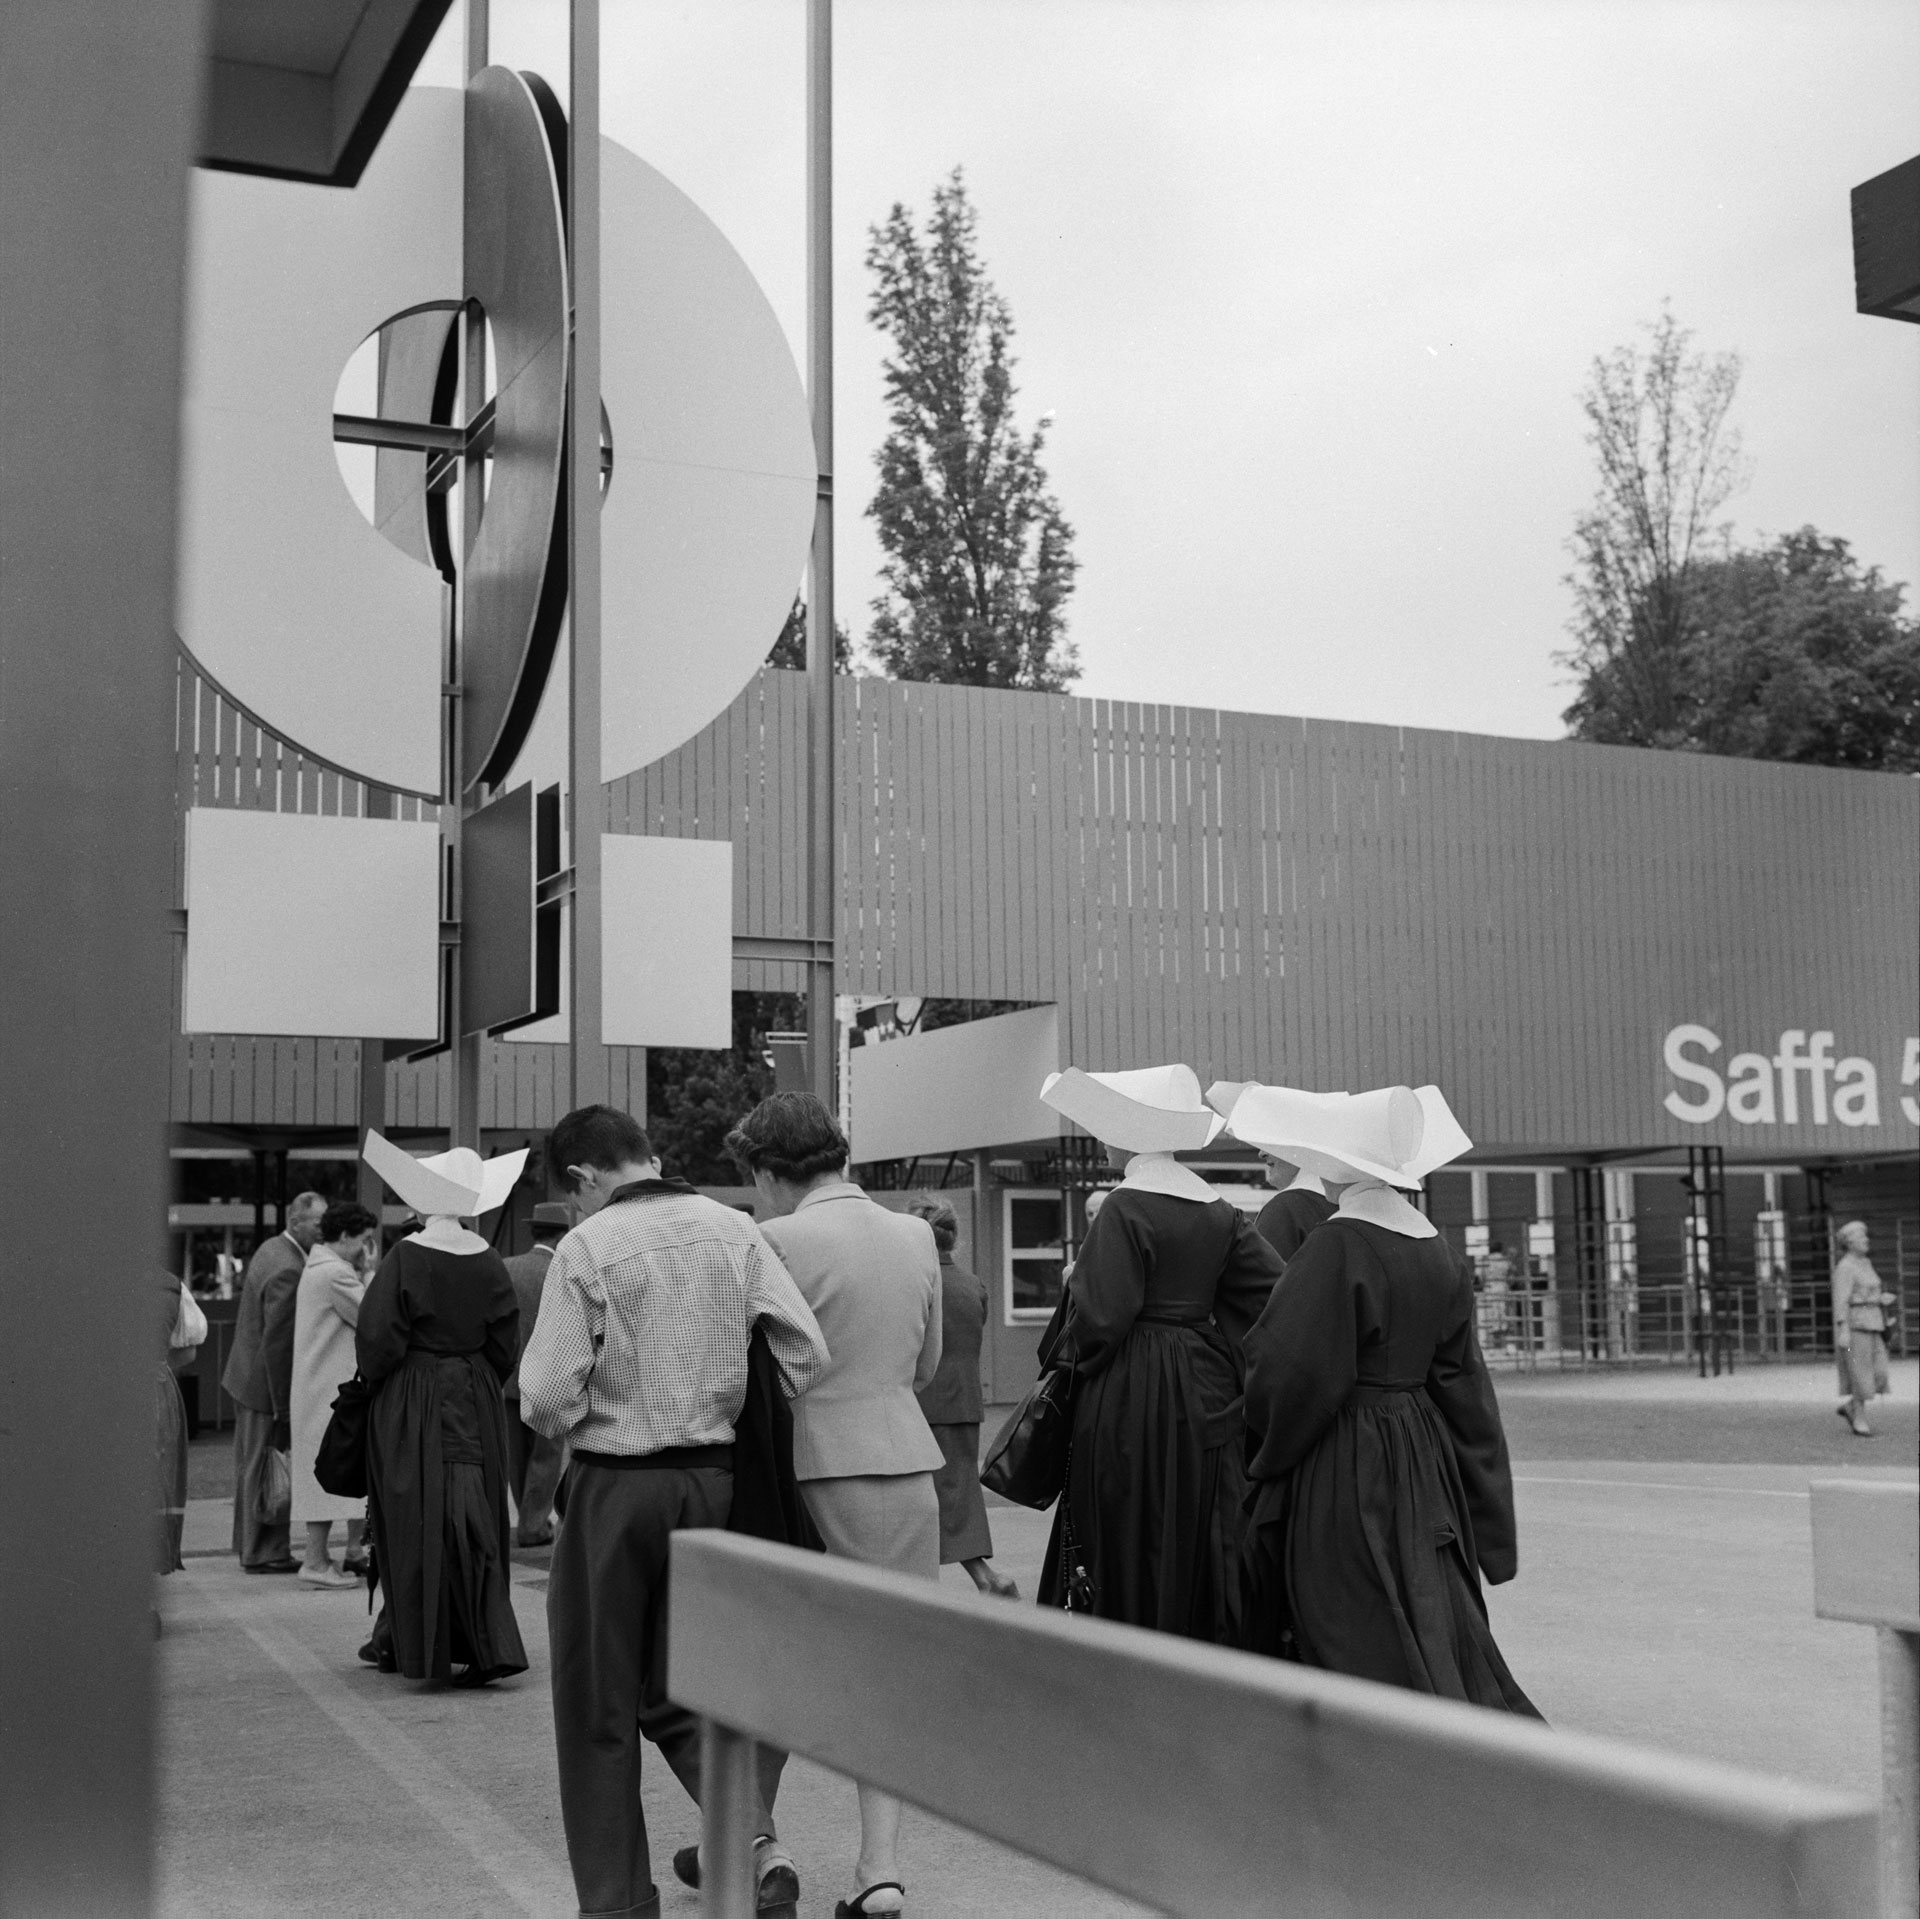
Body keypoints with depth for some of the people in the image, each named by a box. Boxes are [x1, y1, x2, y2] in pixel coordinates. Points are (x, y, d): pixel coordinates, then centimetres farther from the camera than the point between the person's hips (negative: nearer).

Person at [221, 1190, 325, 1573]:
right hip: (266, 1384, -10)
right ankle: (265, 1553, 8)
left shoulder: (271, 1248, 9)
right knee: (264, 1468, -1)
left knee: (251, 1466, 18)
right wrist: (284, 1402, -19)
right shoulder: (288, 1270, -24)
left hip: (245, 1377, 10)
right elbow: (277, 1340, -24)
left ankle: (250, 1545, 29)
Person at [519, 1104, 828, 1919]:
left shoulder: (586, 1248, -11)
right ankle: (755, 1842, 8)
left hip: (615, 1485, -4)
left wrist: (579, 1418, 7)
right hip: (715, 1480, 4)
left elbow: (547, 1400, -15)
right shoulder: (734, 1229, 0)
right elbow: (807, 1353, -3)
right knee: (679, 1685, 20)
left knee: (598, 1705, 11)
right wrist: (742, 1421, 10)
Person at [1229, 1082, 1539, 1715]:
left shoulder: (1335, 1246, -17)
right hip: (1423, 1462, 7)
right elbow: (1461, 1379, 9)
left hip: (1342, 1469, -7)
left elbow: (1289, 1371, -19)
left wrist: (1267, 1449, 1)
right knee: (1435, 1627, 17)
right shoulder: (1438, 1252, 4)